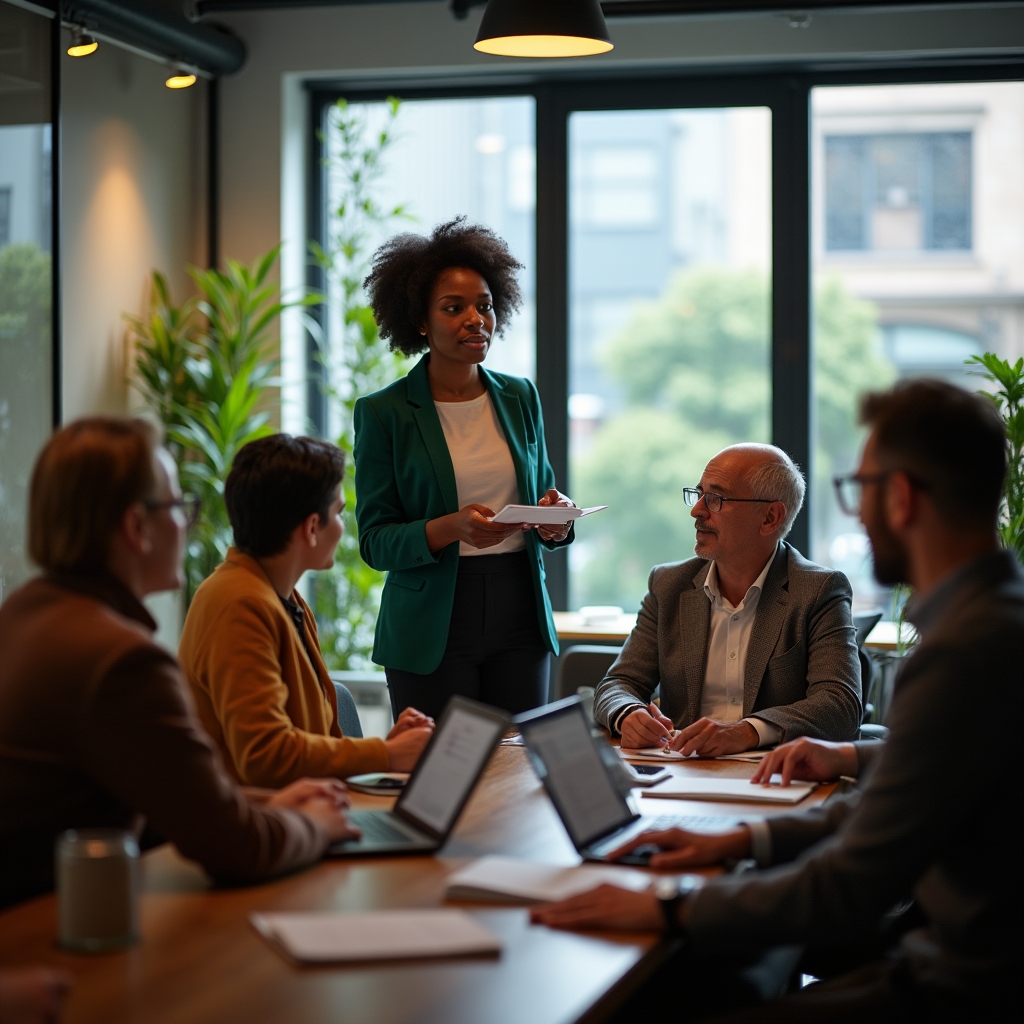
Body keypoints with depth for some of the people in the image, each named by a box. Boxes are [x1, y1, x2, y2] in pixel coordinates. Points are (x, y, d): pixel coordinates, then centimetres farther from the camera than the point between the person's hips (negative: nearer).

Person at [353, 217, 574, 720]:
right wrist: (452, 528, -22)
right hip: (432, 627, -3)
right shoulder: (383, 413, -3)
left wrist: (556, 518, -5)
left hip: (519, 619, 4)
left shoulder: (520, 397, 10)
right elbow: (374, 541, -5)